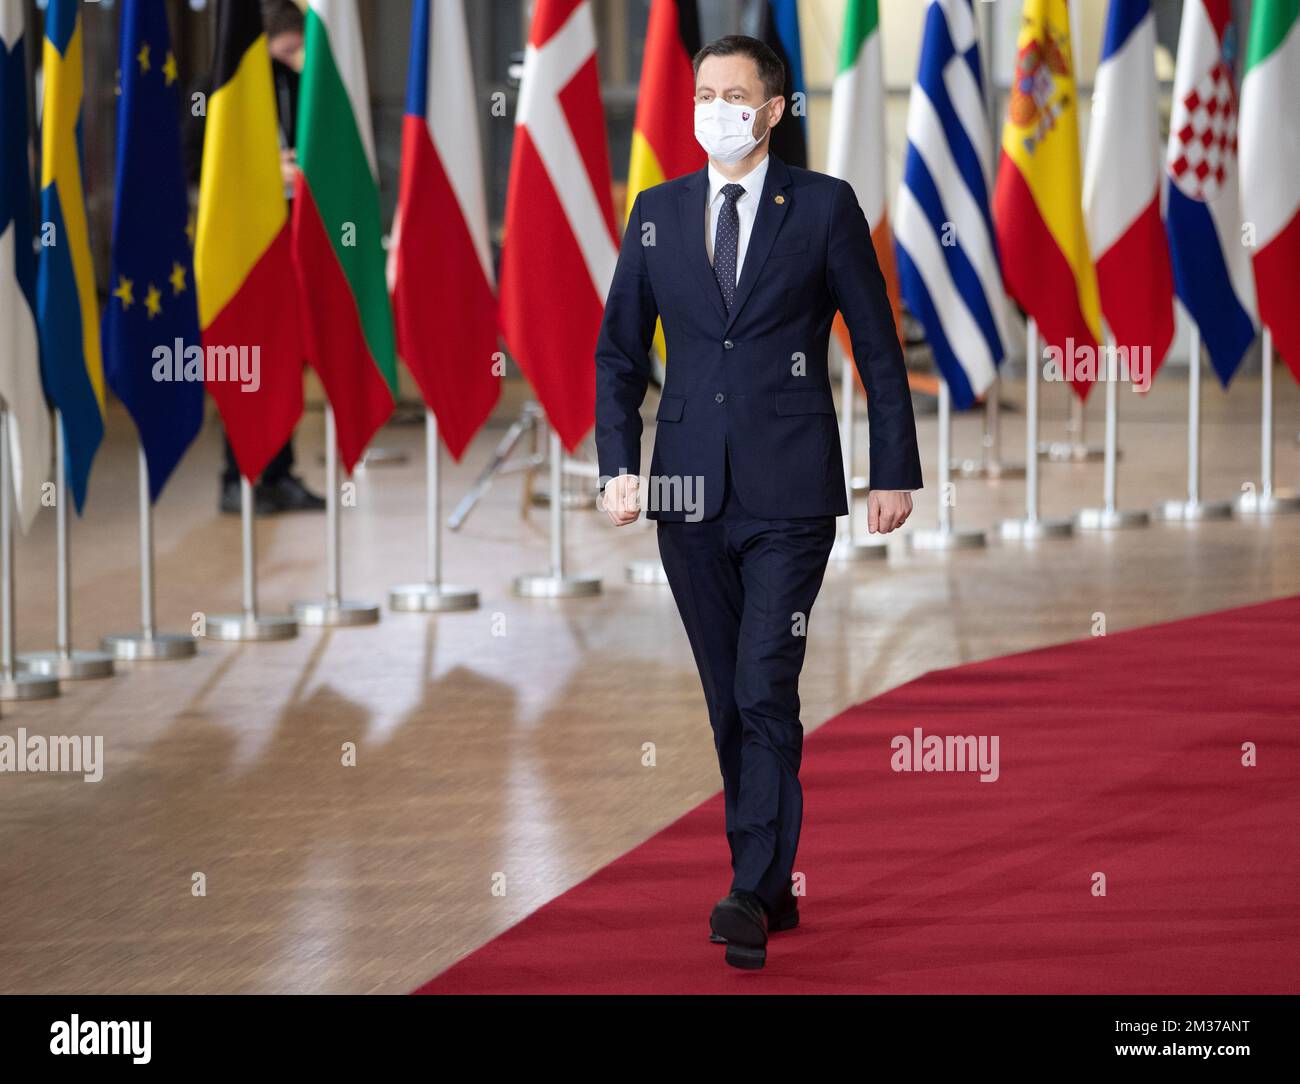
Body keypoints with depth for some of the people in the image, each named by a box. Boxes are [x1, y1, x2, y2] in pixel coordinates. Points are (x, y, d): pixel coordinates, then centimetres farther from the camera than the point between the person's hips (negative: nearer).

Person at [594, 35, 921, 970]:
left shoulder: (824, 207, 0)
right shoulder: (657, 212, 9)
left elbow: (878, 343, 3)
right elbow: (620, 350, 12)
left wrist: (895, 471, 0)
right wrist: (619, 464, 1)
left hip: (789, 489, -4)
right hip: (691, 489, 4)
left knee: (766, 690, -12)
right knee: (728, 698, 9)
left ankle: (754, 892, -13)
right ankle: (772, 886, 18)